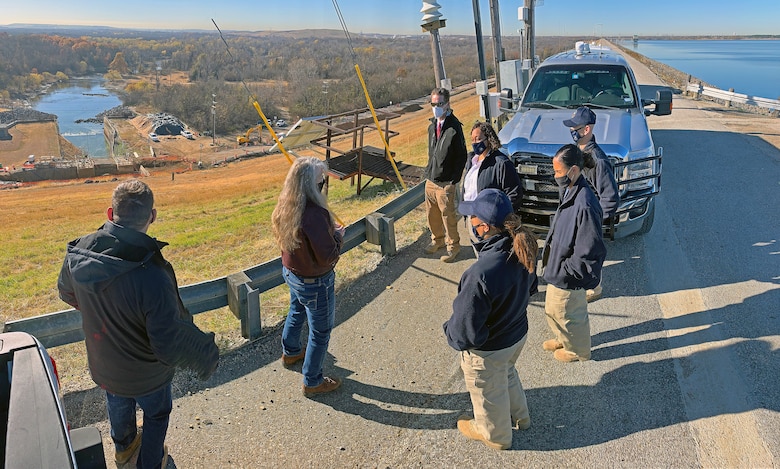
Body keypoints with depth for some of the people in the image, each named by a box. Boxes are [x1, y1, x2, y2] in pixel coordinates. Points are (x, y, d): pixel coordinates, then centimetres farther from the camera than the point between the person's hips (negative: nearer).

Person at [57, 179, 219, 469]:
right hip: (146, 374, -5)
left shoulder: (77, 254, -22)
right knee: (156, 414, 27)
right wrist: (207, 355, -17)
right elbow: (170, 347, -35)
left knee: (118, 407, 36)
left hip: (102, 366, 6)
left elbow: (67, 293, 2)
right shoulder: (151, 276, -42)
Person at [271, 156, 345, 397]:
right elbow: (328, 257, -30)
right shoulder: (314, 215, -35)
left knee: (296, 312, 33)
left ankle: (290, 352, 59)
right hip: (315, 282, -8)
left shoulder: (285, 207, -8)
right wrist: (338, 236, -12)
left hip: (290, 271, 9)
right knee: (320, 332, 12)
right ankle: (312, 382, 30)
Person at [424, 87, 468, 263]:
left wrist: (453, 180, -15)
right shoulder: (432, 126, 8)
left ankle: (453, 246, 20)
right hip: (430, 180, 7)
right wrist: (428, 172, 12)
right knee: (432, 214, 17)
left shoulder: (454, 127, -14)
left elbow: (461, 156, -13)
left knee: (448, 215, 3)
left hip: (445, 182, -7)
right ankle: (437, 239, 38)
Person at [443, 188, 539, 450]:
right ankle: (519, 416, 63)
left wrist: (450, 333, -10)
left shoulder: (481, 274, -42)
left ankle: (495, 435, 54)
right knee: (507, 373, 37)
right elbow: (531, 287, 4)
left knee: (488, 394, 24)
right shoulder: (522, 249, -17)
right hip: (518, 333, 7)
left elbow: (466, 332, -32)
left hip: (488, 350, -7)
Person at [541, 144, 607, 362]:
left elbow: (590, 253, -29)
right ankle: (563, 339, 53)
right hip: (558, 271, 9)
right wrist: (551, 263, 13)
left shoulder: (585, 206, -33)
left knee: (568, 315, 15)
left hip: (569, 279, -9)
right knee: (552, 310, 27)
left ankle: (578, 350, 41)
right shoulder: (570, 191, -2)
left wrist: (562, 271, -20)